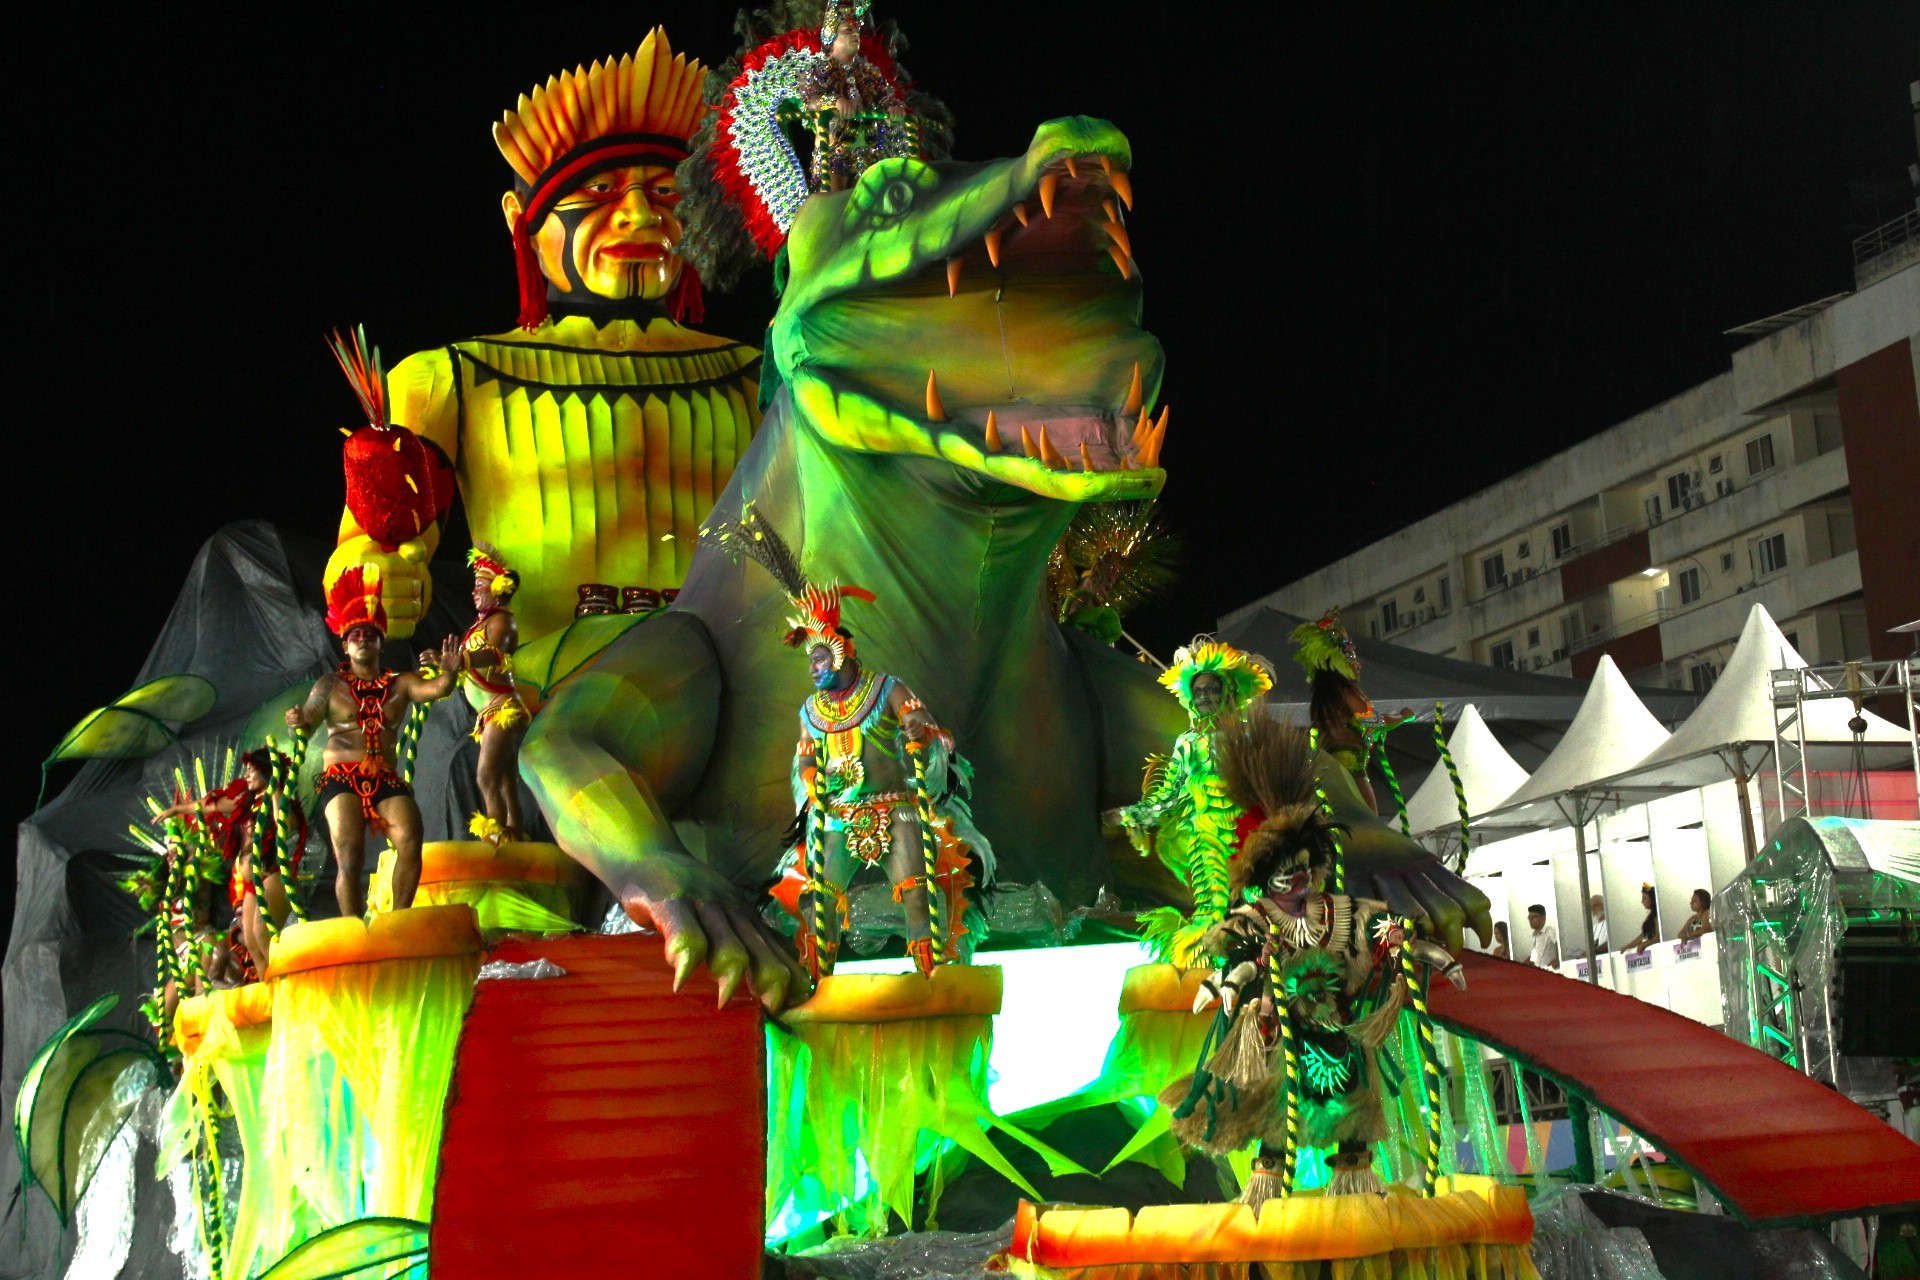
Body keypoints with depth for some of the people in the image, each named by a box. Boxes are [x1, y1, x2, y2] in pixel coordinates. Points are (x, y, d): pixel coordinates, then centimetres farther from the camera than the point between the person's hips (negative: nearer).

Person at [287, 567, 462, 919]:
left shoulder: (400, 683, 12)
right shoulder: (331, 684, 10)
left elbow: (433, 689, -5)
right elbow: (308, 720, 0)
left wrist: (448, 673, -28)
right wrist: (298, 722, -25)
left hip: (387, 780, 2)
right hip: (342, 779, -1)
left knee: (410, 840, -21)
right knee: (350, 857, -16)